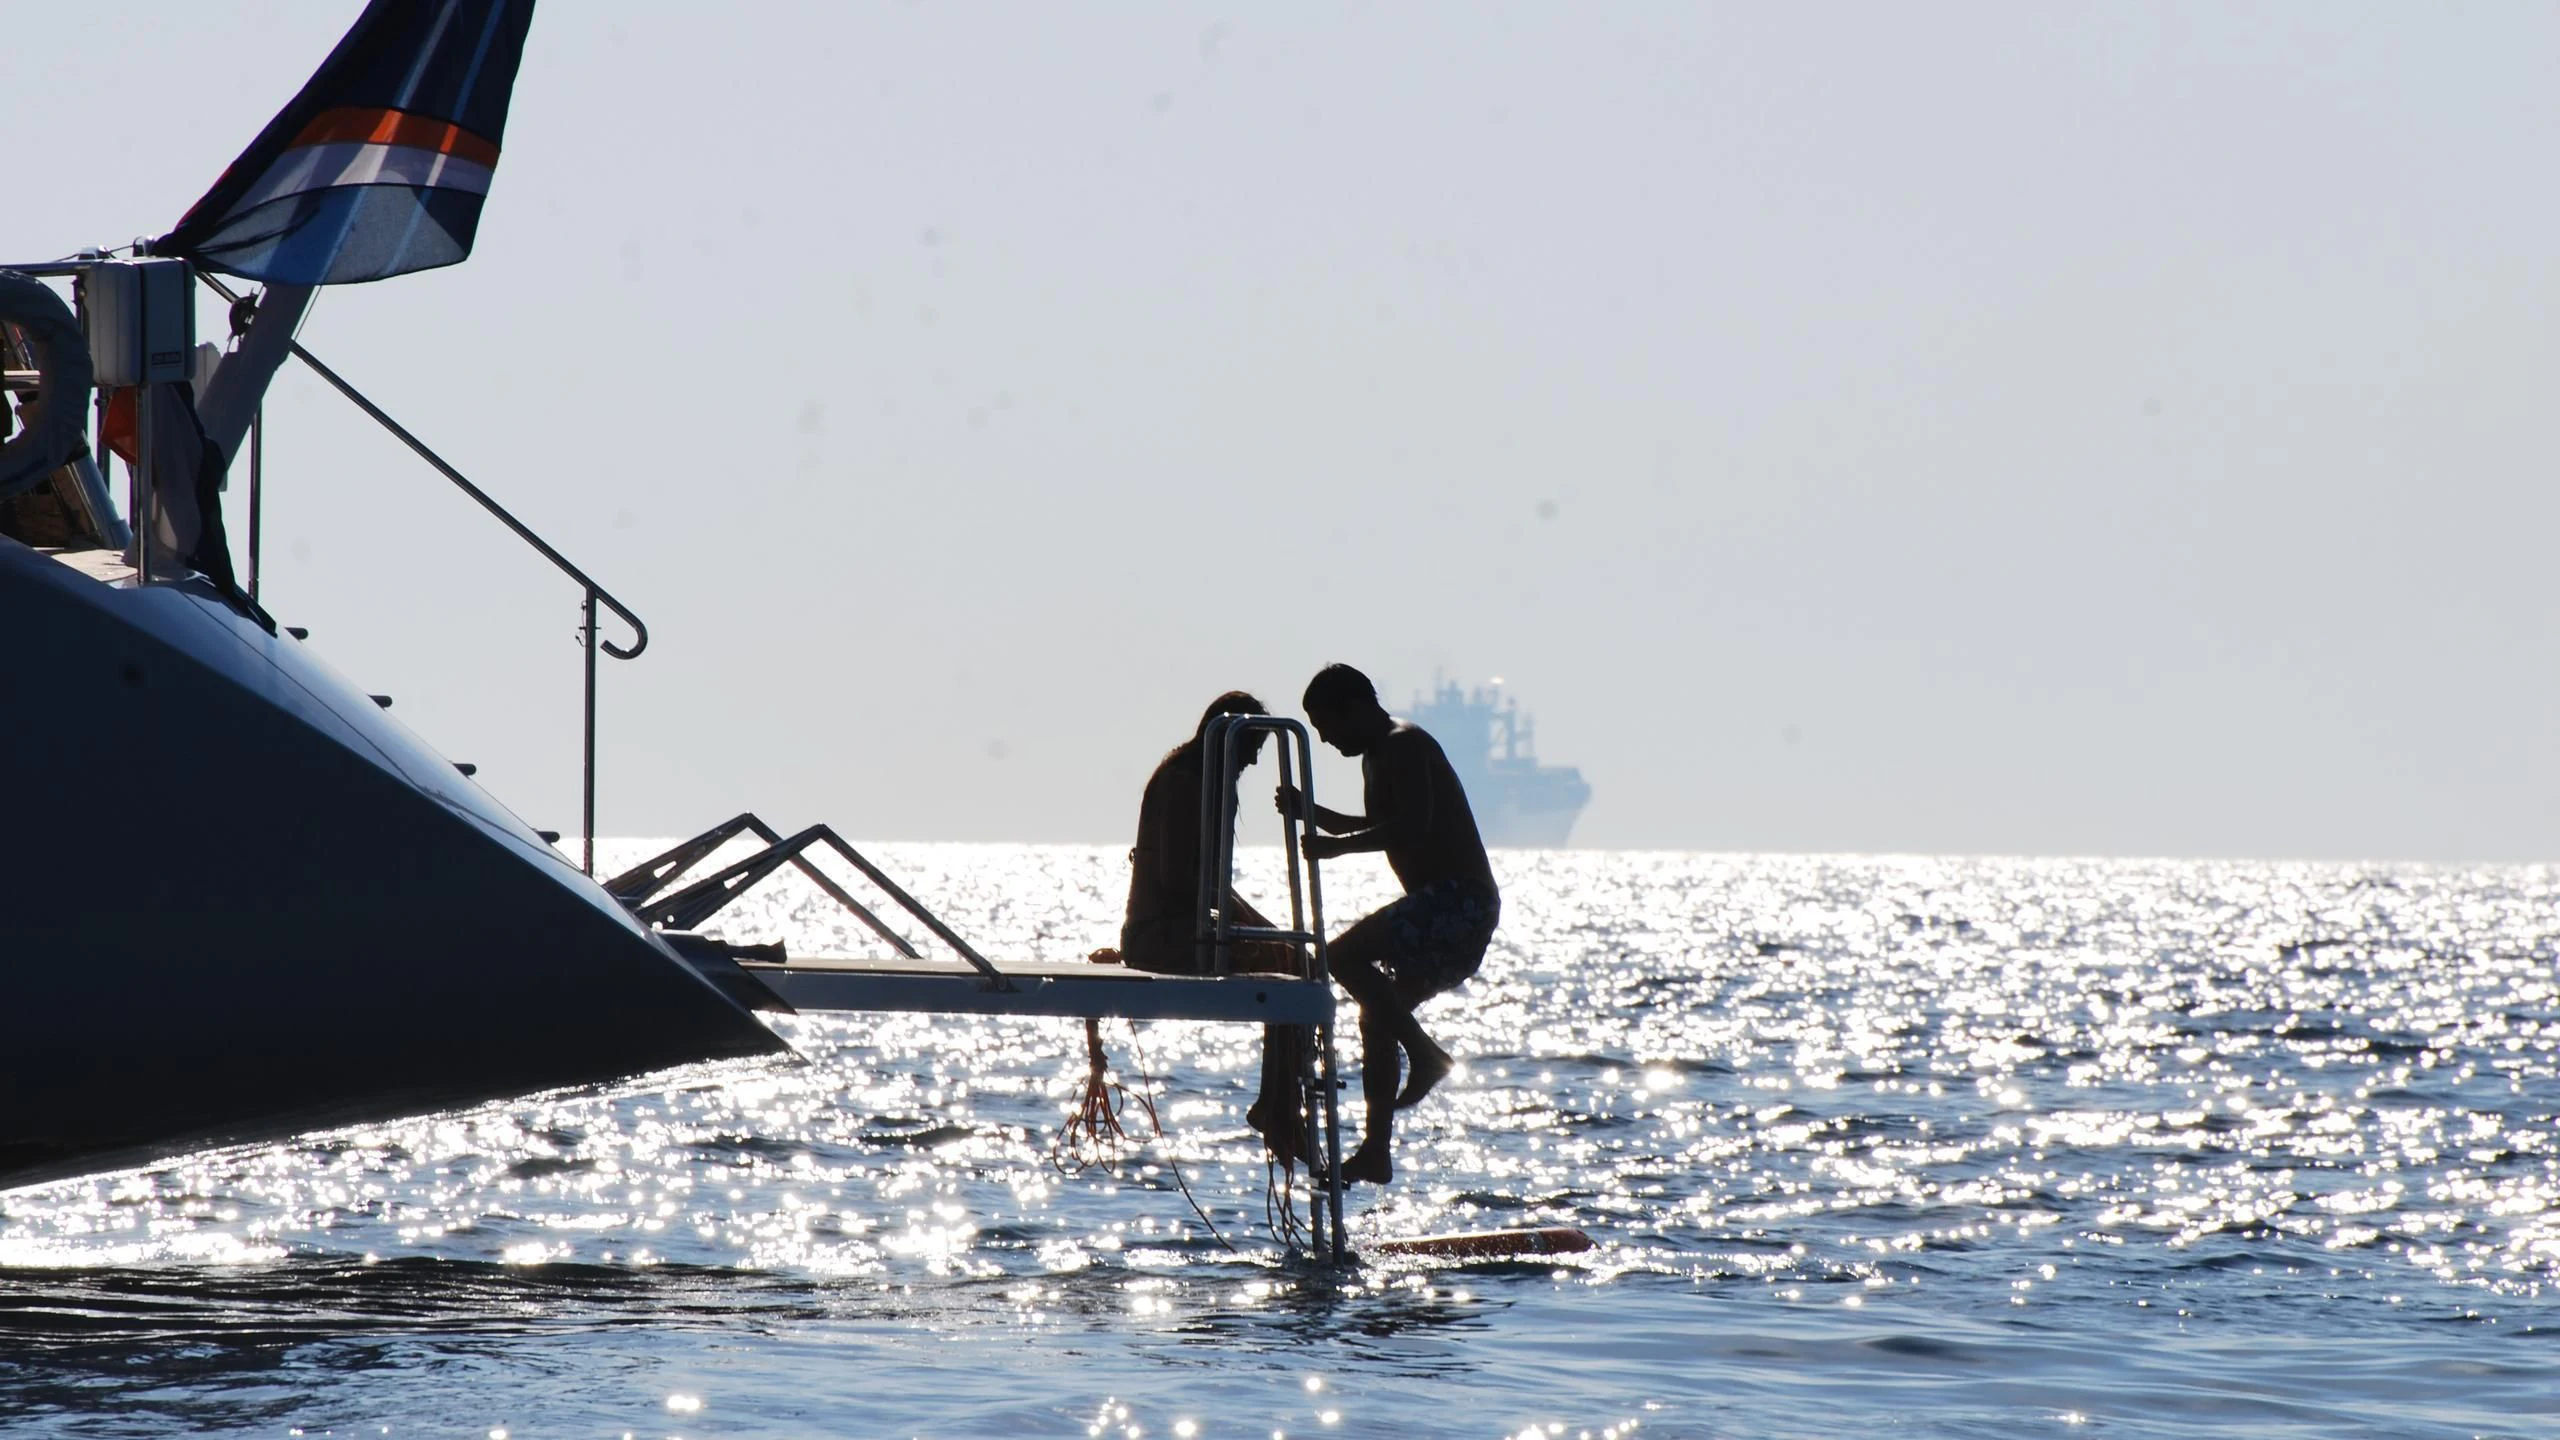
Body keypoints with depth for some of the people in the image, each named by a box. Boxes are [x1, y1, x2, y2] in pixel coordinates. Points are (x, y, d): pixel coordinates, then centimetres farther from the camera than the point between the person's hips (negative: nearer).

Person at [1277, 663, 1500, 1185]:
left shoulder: (1404, 746, -11)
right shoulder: (1379, 756, 21)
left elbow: (1414, 826, -25)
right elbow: (1376, 828, 37)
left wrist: (1337, 845, -22)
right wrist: (1311, 813, 23)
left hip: (1459, 901, -11)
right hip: (1444, 905, 11)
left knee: (1345, 955, -22)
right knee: (1378, 1015, 13)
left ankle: (1427, 1056, -16)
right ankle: (1376, 1153, 14)